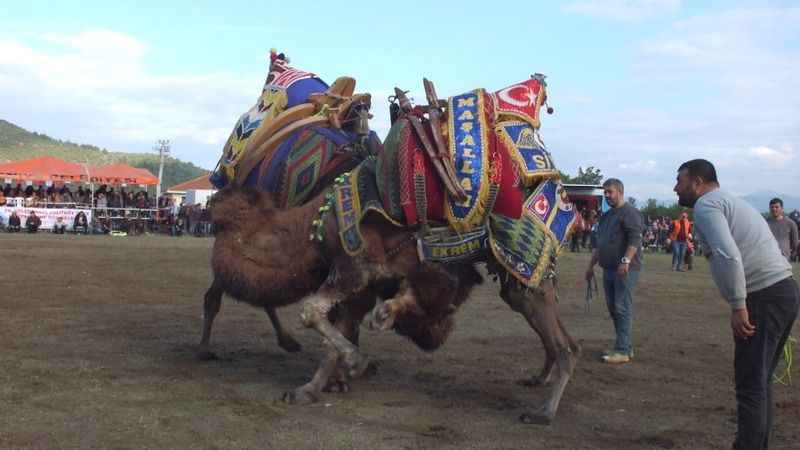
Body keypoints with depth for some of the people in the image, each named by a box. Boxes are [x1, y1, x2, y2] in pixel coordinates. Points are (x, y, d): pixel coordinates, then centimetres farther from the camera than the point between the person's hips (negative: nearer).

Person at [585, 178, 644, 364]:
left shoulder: (630, 213, -7)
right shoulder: (606, 216, 21)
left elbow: (635, 239, -19)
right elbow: (598, 243, 26)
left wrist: (626, 261, -28)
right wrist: (591, 266, 23)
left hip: (626, 269, -9)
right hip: (609, 269, 9)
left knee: (622, 308, -10)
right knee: (613, 308, 10)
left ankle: (622, 351, -9)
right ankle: (626, 346, 17)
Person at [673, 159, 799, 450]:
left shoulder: (706, 205, -6)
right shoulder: (731, 202, 24)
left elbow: (728, 255, -22)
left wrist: (738, 306, -19)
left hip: (764, 297, -10)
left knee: (750, 382, -6)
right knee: (760, 380, 16)